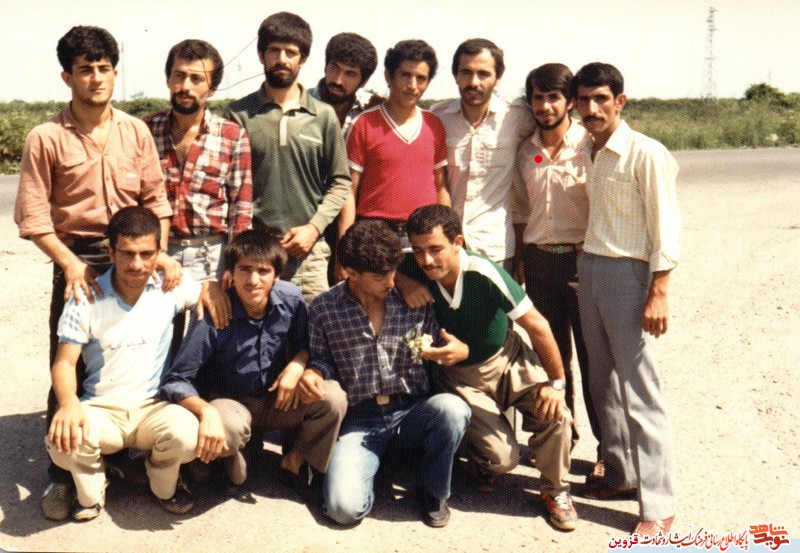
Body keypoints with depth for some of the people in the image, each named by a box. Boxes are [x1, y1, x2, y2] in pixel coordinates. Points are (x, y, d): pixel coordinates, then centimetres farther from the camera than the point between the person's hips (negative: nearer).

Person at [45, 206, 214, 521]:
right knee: (62, 442, -32)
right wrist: (68, 404, -28)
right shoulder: (87, 298, -6)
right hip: (101, 411, 0)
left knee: (187, 433, -32)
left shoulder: (170, 288, -3)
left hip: (153, 408, 0)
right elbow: (64, 362, -7)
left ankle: (164, 486, 6)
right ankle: (91, 491, 6)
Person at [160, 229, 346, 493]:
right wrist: (207, 412, -39)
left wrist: (296, 366, -18)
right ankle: (236, 456, 0)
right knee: (229, 428, -39)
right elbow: (176, 381, -21)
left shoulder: (291, 298, -14)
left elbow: (305, 345, 5)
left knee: (332, 397, -23)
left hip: (278, 400, 4)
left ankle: (297, 460, 3)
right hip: (230, 403, -3)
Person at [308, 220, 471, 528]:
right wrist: (313, 373, -15)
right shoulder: (323, 310, -2)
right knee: (345, 507, -25)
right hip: (360, 419, -1)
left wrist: (461, 351, -14)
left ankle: (435, 491, -3)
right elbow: (321, 360, 10)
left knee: (452, 408, -33)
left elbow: (438, 350, 9)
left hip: (412, 411, 2)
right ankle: (379, 456, 12)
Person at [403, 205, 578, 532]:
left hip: (508, 359, 0)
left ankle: (555, 491, 4)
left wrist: (557, 383, -16)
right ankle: (480, 457, 23)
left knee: (554, 413, -25)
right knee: (502, 457, -17)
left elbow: (537, 326, -20)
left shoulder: (484, 274, -29)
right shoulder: (415, 273, -23)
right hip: (460, 375, 1)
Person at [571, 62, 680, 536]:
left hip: (628, 274, -7)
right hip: (588, 267, 7)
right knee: (604, 383, 14)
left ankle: (659, 505, 4)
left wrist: (659, 294, -16)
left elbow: (666, 230, -12)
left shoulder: (646, 154, -10)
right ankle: (622, 474, 28)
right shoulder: (587, 153, 10)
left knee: (640, 392, -5)